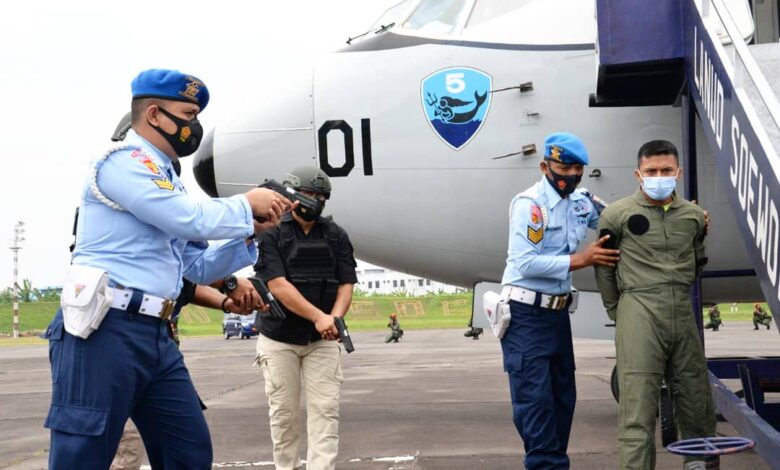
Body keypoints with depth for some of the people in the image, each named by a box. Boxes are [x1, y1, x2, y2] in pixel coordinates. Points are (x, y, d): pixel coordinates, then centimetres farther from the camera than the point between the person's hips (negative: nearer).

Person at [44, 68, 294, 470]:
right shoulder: (122, 162, -6)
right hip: (104, 331, -10)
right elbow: (193, 220, -17)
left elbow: (199, 268, 23)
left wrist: (250, 232, 11)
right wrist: (247, 205, 0)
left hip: (156, 335, 10)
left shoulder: (166, 181, 21)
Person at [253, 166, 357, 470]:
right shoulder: (271, 234, -5)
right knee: (283, 411, 4)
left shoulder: (336, 236, 6)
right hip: (279, 339, -2)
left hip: (322, 341, 2)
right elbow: (278, 285, -16)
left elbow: (346, 285, 2)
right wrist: (318, 316, -27)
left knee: (325, 410, -7)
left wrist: (334, 319, -20)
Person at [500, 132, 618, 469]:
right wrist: (579, 259, -22)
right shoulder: (529, 204, -16)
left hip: (558, 312, 8)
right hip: (526, 315, -8)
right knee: (535, 396, -8)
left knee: (563, 394, 12)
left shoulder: (581, 202, 7)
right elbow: (524, 263, -22)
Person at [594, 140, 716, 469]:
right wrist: (617, 311, 8)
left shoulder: (694, 216, 10)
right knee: (638, 407, -9)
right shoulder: (618, 214, -1)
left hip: (683, 315, 5)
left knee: (697, 402, 9)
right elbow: (603, 267, 6)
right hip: (638, 315, -4)